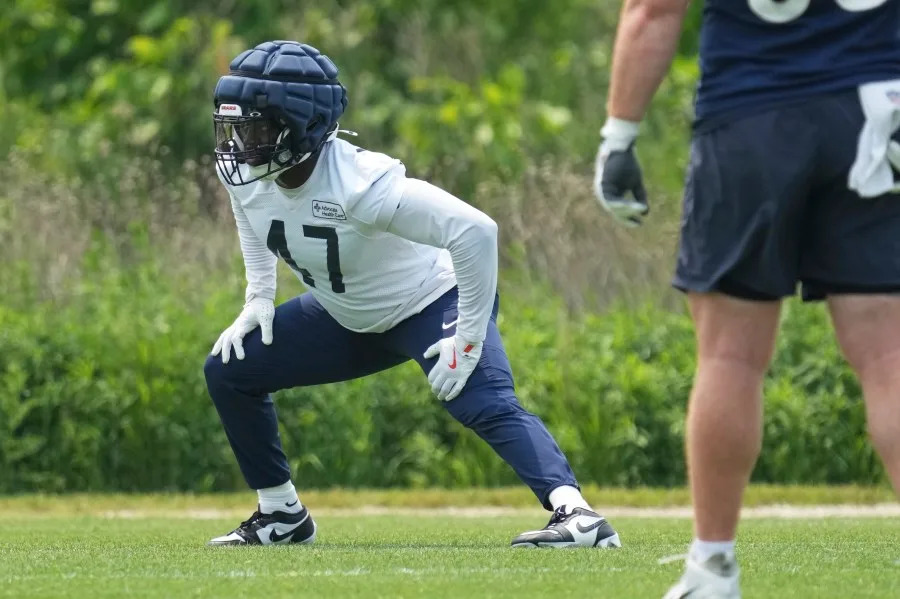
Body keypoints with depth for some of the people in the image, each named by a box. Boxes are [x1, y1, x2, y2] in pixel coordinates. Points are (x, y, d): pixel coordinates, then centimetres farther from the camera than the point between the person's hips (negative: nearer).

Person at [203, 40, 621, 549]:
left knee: (487, 405, -31)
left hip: (431, 302, -8)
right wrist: (259, 298, 5)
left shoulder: (360, 185, -38)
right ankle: (281, 515, 17)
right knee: (229, 371, 6)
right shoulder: (246, 172, -15)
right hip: (347, 318, 8)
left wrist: (469, 341, -35)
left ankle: (578, 515, -43)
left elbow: (476, 230, -42)